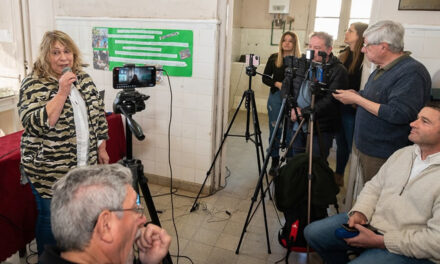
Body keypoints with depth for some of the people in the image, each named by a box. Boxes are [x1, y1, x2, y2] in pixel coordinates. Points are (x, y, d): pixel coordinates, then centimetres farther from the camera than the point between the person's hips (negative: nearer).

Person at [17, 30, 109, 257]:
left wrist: (101, 148, 9)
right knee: (51, 218, 9)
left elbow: (97, 114, 10)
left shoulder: (83, 78, 3)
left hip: (85, 164, 6)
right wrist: (61, 92, -29)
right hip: (49, 170, -5)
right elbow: (37, 124, -25)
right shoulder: (33, 85, -13)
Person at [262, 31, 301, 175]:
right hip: (276, 97, 2)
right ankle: (274, 161, 20)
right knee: (274, 130, 6)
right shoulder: (274, 58, 6)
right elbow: (265, 78, 8)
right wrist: (277, 84, -9)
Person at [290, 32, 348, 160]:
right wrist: (292, 108, -5)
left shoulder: (338, 71, -9)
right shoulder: (303, 65, 10)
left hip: (320, 130, -5)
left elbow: (330, 100, -18)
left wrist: (303, 112, -19)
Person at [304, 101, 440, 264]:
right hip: (370, 222, 8)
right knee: (313, 232, 2)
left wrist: (379, 241, -21)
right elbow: (374, 186, 13)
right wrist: (359, 213, -7)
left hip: (407, 250, -7)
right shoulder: (402, 153, 9)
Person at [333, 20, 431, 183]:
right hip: (365, 148, 9)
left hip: (383, 157, -9)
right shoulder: (382, 69, 11)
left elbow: (398, 114, -28)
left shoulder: (411, 72, -20)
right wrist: (355, 94, 4)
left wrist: (357, 99, -22)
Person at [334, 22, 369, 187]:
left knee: (352, 146, 1)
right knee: (341, 143, 19)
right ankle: (338, 176, 35)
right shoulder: (344, 54, 11)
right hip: (339, 108, 8)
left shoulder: (364, 59, -14)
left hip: (352, 111, -8)